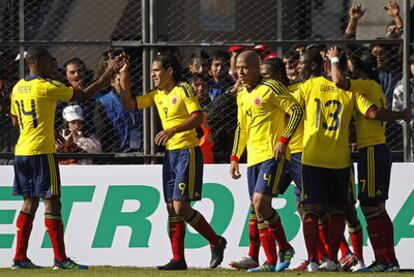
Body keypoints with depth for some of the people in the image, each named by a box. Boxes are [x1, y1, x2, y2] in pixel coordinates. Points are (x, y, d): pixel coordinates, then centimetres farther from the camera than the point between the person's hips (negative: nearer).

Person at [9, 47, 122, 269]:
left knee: (30, 202, 12)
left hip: (21, 151, 8)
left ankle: (20, 257, 11)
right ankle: (60, 259, -5)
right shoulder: (46, 87, -11)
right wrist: (109, 74, -3)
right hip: (41, 151, -8)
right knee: (51, 203, -5)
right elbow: (84, 94, -10)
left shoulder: (18, 88, 11)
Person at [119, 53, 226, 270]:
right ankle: (178, 259, 7)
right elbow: (129, 103, 14)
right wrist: (123, 76, 5)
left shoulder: (183, 90, -9)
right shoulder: (157, 95, 14)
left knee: (180, 206, -14)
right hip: (170, 153, 8)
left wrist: (173, 130, -28)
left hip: (188, 152, -8)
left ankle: (216, 242, 1)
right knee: (172, 208, 5)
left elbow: (198, 117, -18)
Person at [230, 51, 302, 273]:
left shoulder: (271, 88, -9)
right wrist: (234, 158, 19)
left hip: (272, 155, -8)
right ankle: (271, 262, 9)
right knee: (258, 209, 5)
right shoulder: (242, 96, 15)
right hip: (253, 158, 8)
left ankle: (285, 248, -2)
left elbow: (296, 111, -11)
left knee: (261, 203, -19)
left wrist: (283, 140, -16)